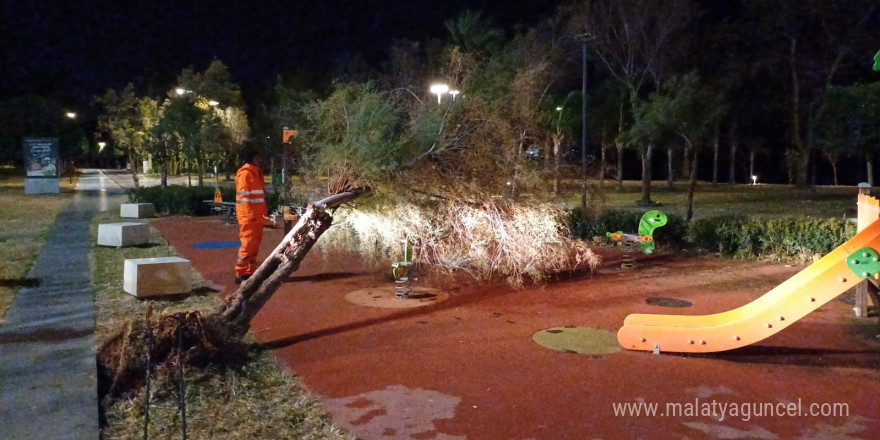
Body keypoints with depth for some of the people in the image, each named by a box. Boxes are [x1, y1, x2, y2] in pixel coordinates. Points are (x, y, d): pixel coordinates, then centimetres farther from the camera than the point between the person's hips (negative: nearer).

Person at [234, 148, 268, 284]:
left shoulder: (257, 173, 18)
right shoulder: (245, 173, -11)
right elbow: (243, 196, -16)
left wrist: (264, 211, 15)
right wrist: (250, 213, -21)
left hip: (257, 215, 9)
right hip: (248, 216, -9)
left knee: (255, 244, 11)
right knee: (248, 244, -9)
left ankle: (251, 272, 17)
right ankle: (241, 274, -5)